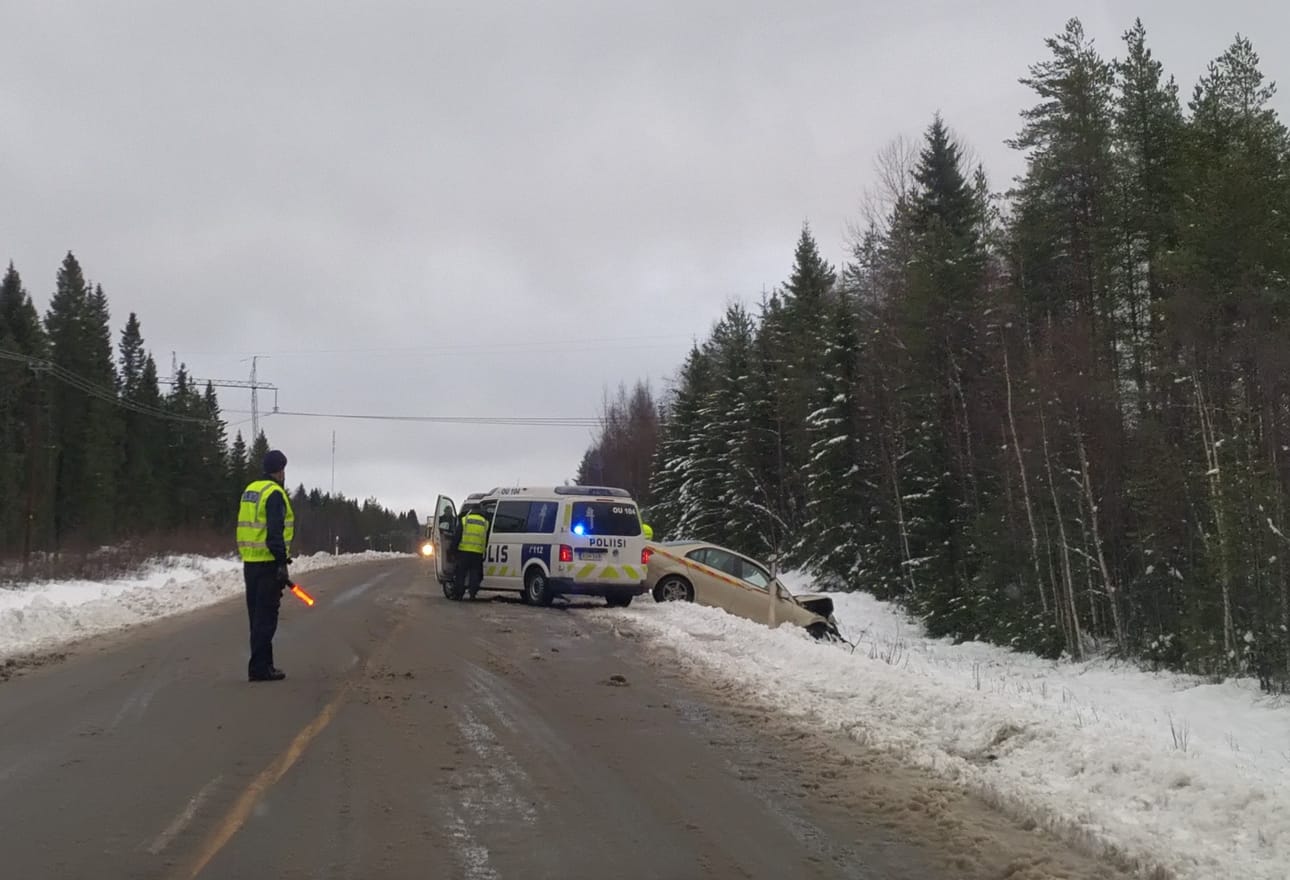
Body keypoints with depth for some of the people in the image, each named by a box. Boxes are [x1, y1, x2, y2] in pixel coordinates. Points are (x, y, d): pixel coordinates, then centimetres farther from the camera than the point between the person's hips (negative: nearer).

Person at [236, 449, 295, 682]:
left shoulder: (250, 490, 16)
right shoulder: (274, 494, -12)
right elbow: (275, 532, -20)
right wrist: (282, 562, -19)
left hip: (250, 562, 9)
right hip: (268, 564, -9)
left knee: (257, 616, 14)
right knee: (266, 616, -6)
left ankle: (262, 664, 20)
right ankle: (259, 667, -6)